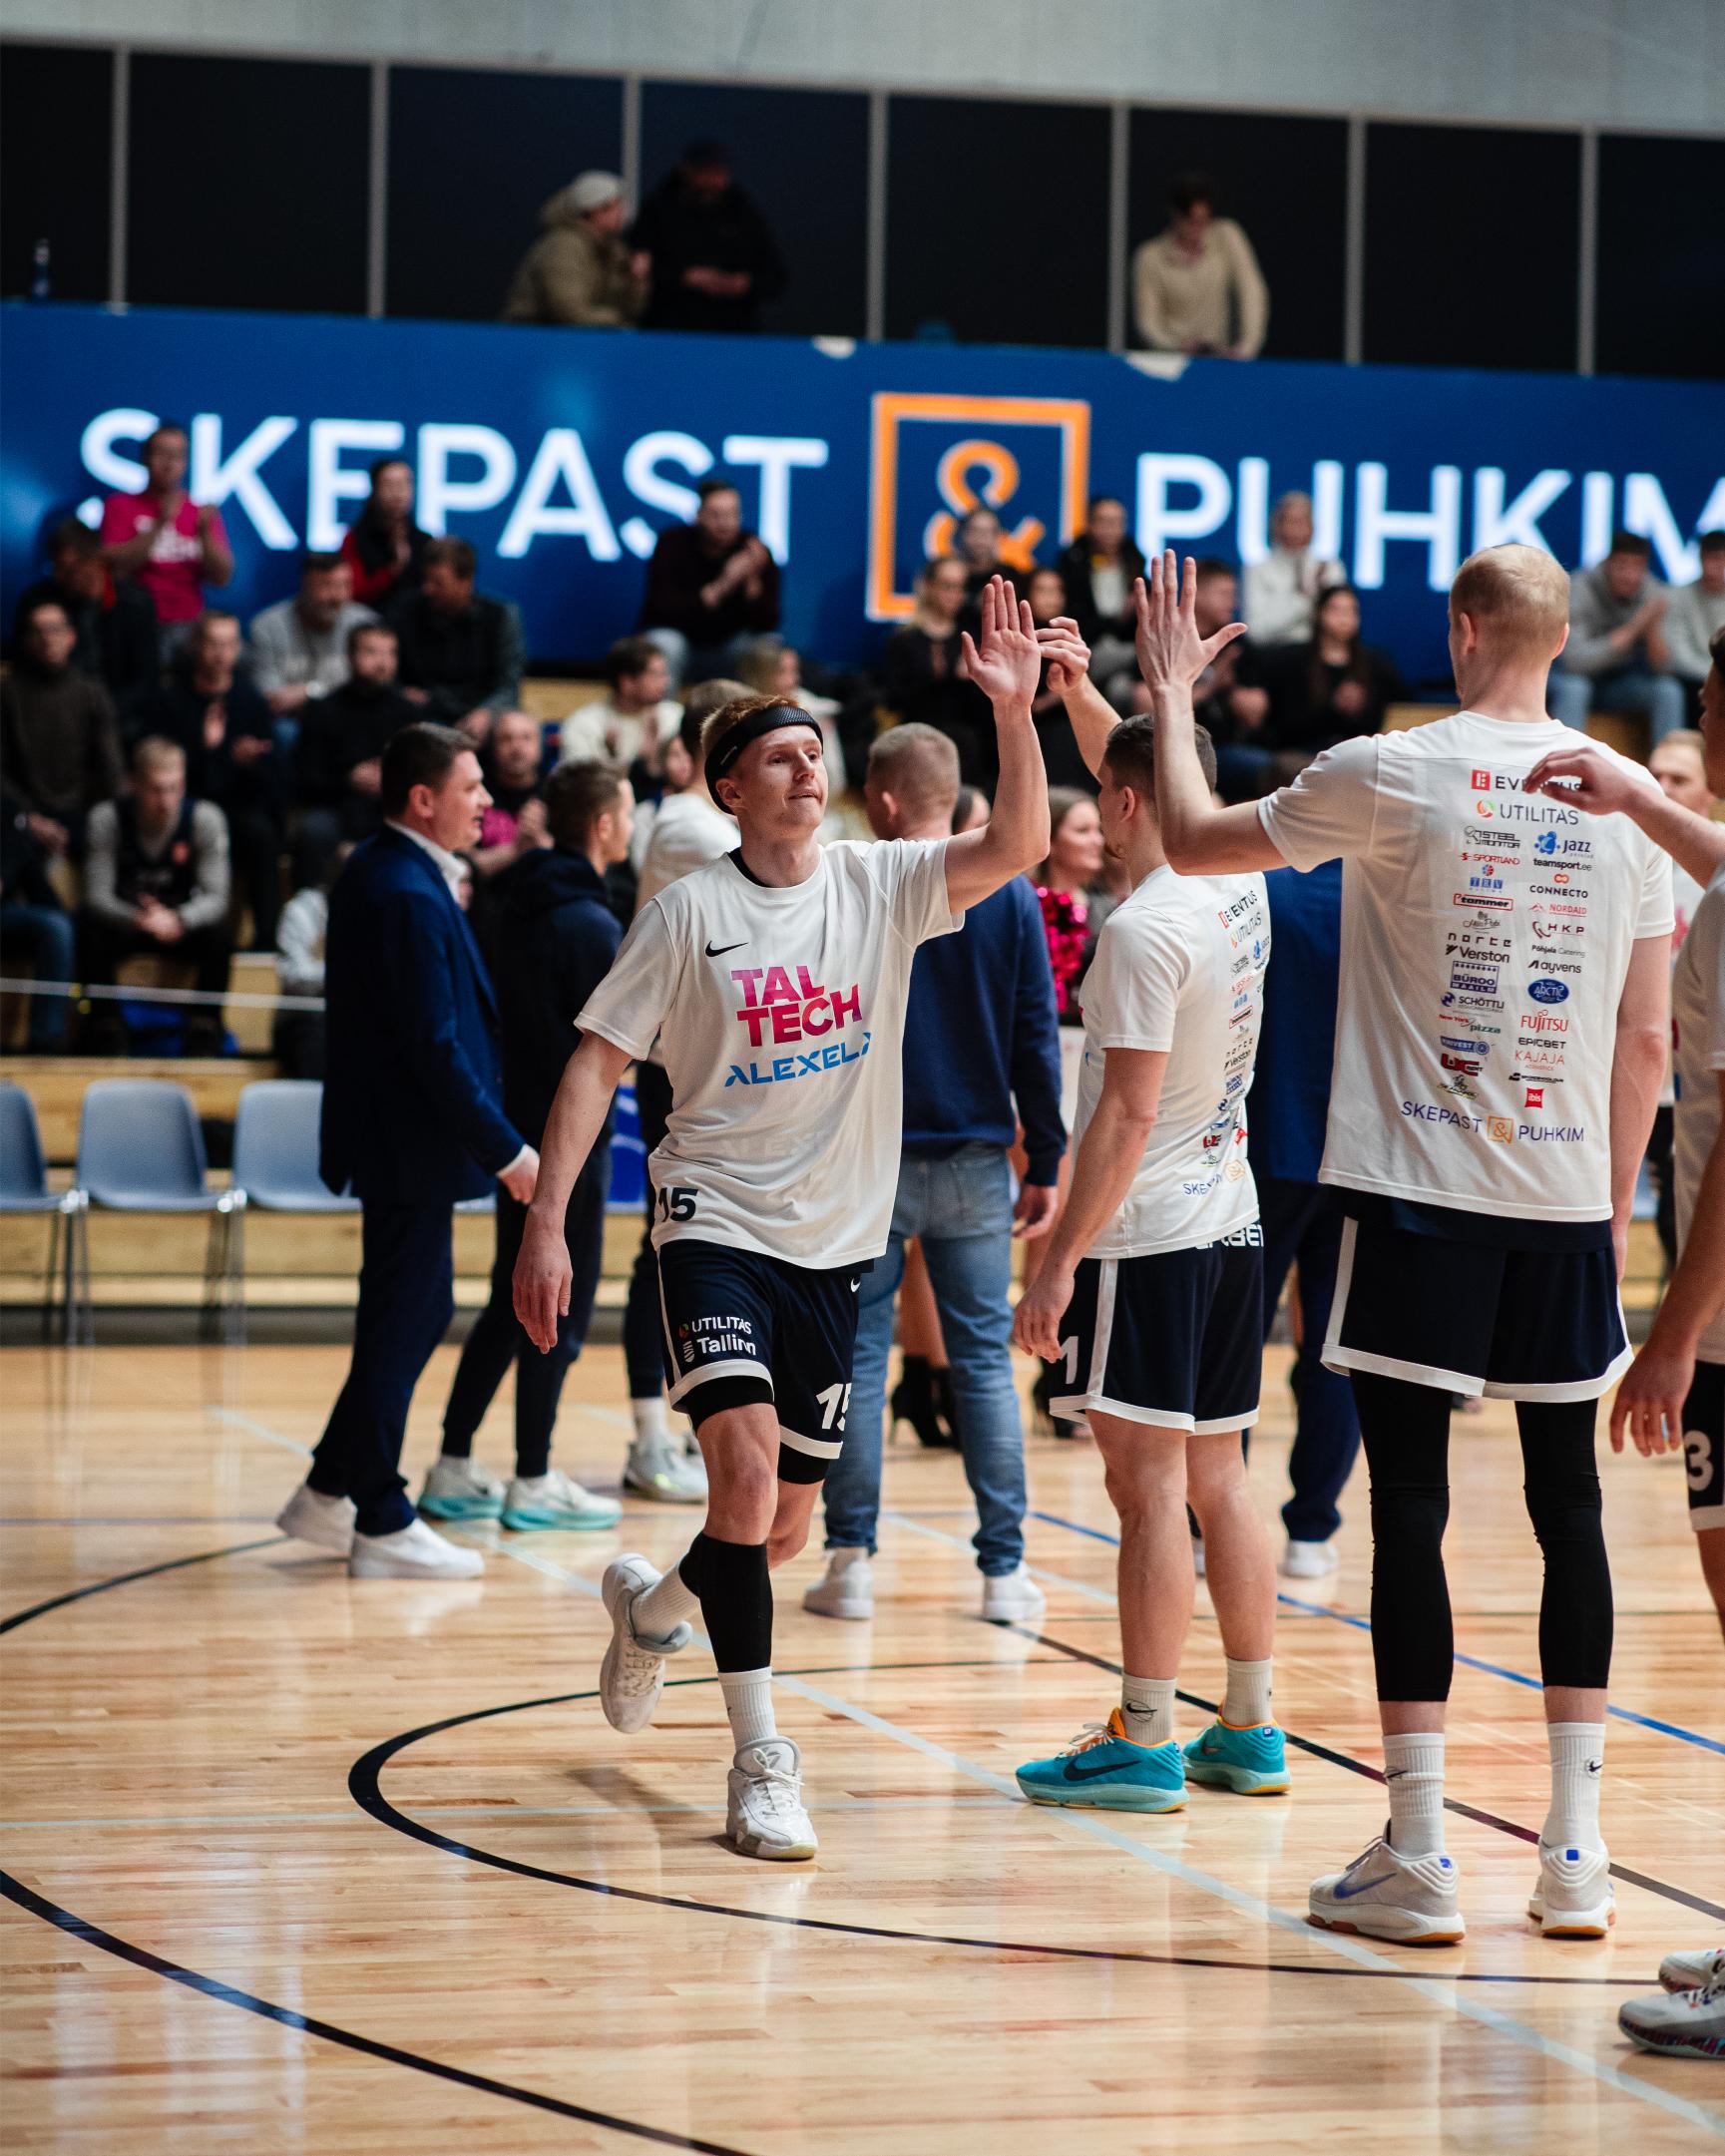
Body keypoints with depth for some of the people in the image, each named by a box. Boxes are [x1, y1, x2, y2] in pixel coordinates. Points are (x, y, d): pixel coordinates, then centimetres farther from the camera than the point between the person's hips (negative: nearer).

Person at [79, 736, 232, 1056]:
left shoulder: (205, 817, -17)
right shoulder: (106, 818, -18)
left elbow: (216, 897, -20)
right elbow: (97, 894, -21)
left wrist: (178, 920, -42)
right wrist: (140, 919, -42)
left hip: (182, 924, 0)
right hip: (125, 921, 0)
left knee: (219, 934, -31)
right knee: (90, 927, -32)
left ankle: (204, 1027, -13)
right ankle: (105, 1022, -16)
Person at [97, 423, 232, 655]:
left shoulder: (201, 513, 14)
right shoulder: (121, 507, 8)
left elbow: (222, 577, 6)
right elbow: (115, 565, -5)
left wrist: (205, 533, -9)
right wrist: (160, 525, -12)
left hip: (189, 627, 2)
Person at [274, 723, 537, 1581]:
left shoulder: (373, 874, 10)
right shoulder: (410, 898, -22)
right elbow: (436, 1048, -23)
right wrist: (507, 1149, -20)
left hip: (393, 1137, 10)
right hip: (411, 1146, -10)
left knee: (421, 1311, 19)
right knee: (401, 1325, 0)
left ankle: (328, 1493, 24)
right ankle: (381, 1525, 10)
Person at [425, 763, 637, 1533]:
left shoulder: (522, 907, 9)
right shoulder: (590, 924, -17)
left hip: (521, 1128, 8)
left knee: (511, 1303, 14)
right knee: (559, 1310, 0)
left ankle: (452, 1469, 16)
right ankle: (534, 1483, 5)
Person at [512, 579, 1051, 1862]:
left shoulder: (881, 886, 1)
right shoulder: (690, 913, -4)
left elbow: (1018, 848, -13)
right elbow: (597, 1062, -3)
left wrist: (1015, 713, -25)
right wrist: (546, 1224, -10)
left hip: (836, 1240, 4)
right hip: (718, 1222, -3)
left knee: (786, 1526, 10)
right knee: (745, 1459, -24)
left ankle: (653, 1604, 44)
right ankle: (761, 1759, -16)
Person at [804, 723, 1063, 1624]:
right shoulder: (1010, 897, 1)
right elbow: (1037, 1038, 1)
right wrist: (1046, 1164, 6)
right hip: (976, 1162, 2)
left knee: (856, 1358, 5)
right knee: (984, 1361, 6)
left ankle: (852, 1562, 5)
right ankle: (1005, 1571, 5)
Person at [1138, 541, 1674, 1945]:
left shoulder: (1392, 776, -7)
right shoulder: (1627, 798, 5)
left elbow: (1193, 839, 5)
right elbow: (1647, 1041, 8)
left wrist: (1172, 694, 20)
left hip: (1420, 1196, -4)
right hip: (1568, 1200, 4)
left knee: (1411, 1511, -1)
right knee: (1569, 1510, 10)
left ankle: (1417, 1857, -1)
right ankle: (1576, 1854, 12)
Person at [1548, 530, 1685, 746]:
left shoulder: (1655, 594, -11)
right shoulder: (1581, 590, -23)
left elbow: (1662, 667, -13)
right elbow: (1576, 660, -33)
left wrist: (1653, 627, -33)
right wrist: (1630, 630, -37)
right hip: (1576, 674, -4)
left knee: (1669, 691, -20)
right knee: (1573, 688, -35)